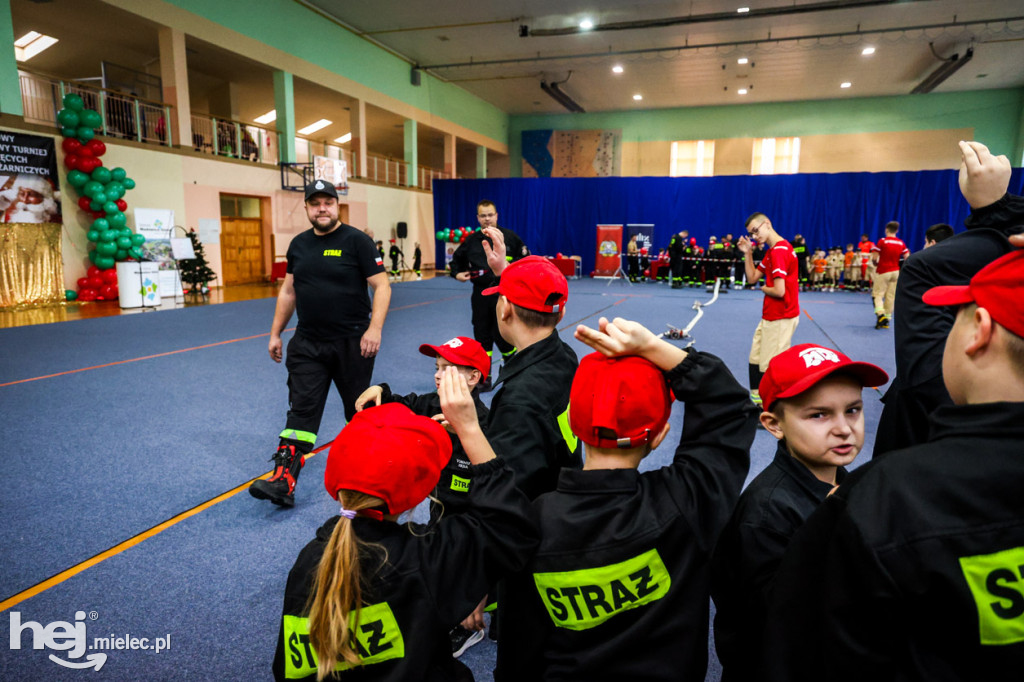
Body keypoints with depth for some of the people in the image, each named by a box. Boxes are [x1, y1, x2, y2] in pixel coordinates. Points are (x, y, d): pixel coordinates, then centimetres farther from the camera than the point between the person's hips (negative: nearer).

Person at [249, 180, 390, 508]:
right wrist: (275, 333, 15)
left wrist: (374, 328, -21)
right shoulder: (298, 244, 10)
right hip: (307, 344, 4)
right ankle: (283, 480, -2)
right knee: (301, 410, -1)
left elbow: (381, 286, -10)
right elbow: (288, 290, 16)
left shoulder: (356, 240, -7)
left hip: (352, 343, -4)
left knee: (359, 408, 11)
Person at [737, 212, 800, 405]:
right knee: (755, 360, 19)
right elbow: (752, 278, 15)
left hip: (780, 319, -11)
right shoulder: (772, 250, 12)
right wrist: (748, 254, 5)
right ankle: (757, 398, 34)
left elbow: (779, 291, -25)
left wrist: (763, 288, -4)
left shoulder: (779, 251, -20)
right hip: (770, 316, 11)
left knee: (769, 368, -5)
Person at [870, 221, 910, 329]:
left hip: (883, 271, -4)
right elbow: (907, 257, 0)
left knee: (877, 294, 2)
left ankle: (880, 313, -22)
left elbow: (874, 257, -13)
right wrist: (900, 266, 14)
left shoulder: (882, 241, -9)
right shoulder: (901, 243, 4)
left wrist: (875, 263, 7)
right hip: (896, 272, 4)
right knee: (891, 296, 9)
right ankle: (886, 320, 12)